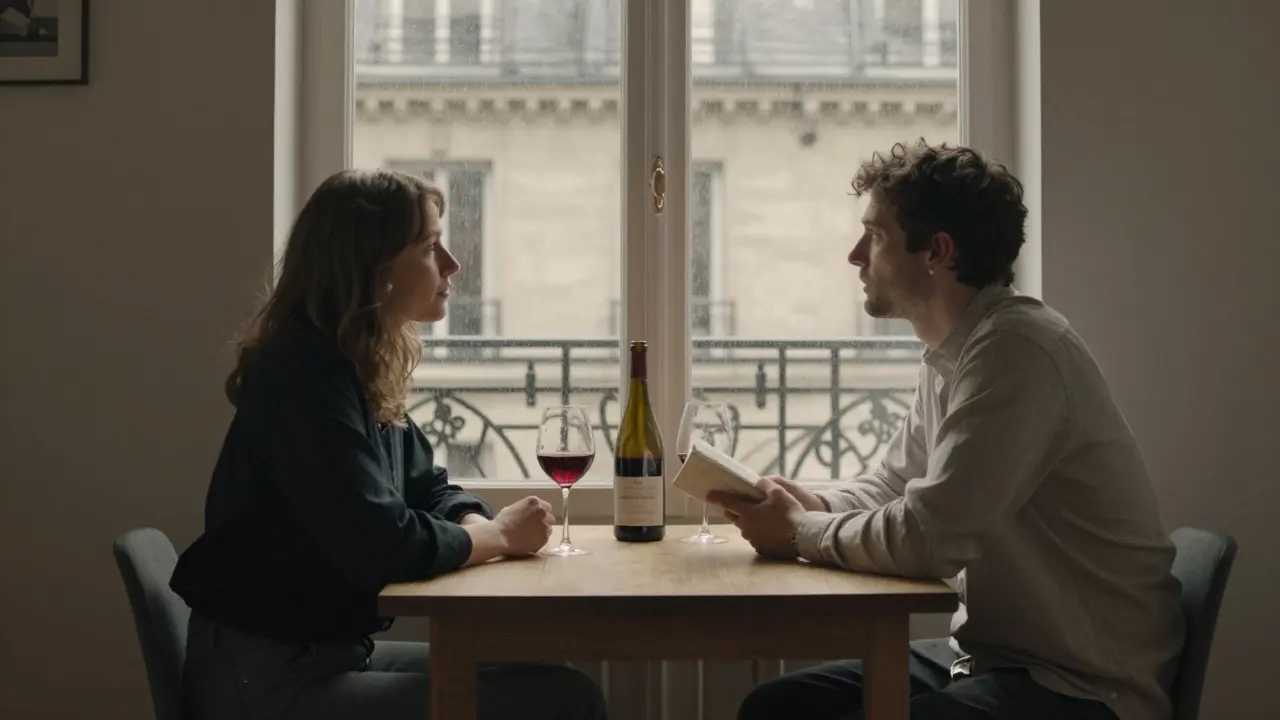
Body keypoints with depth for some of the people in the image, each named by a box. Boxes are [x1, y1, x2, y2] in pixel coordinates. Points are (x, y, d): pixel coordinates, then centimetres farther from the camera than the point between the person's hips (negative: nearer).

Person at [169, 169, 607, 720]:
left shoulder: (365, 371, 7)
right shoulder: (306, 374, -21)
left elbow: (426, 487, 16)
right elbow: (380, 545, -27)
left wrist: (479, 526, -7)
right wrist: (498, 535, -11)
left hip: (335, 651, 9)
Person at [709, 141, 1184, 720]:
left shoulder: (1015, 348, -22)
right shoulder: (950, 354, 9)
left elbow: (926, 539, -26)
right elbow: (892, 485, 21)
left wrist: (799, 532, -9)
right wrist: (810, 505, -1)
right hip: (989, 654, 9)